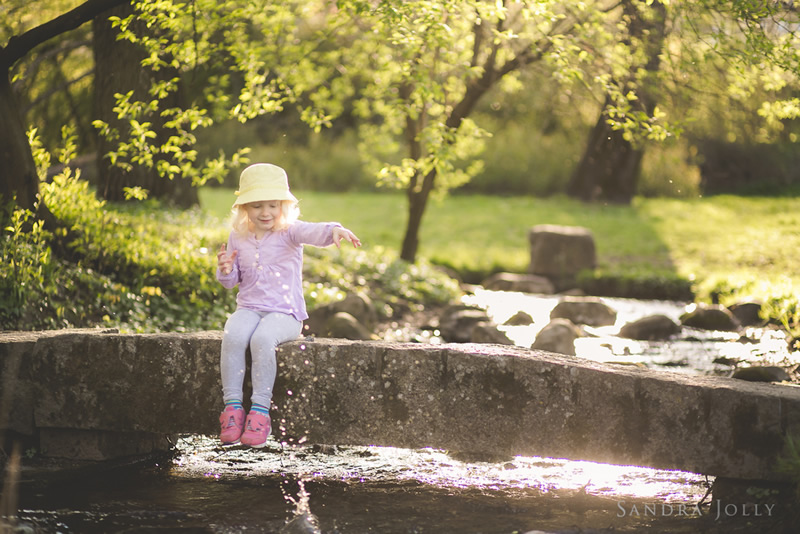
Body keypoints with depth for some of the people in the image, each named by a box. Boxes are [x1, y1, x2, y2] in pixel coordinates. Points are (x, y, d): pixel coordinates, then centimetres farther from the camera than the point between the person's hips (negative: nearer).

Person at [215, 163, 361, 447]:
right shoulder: (238, 237, 9)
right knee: (233, 336, -29)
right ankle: (232, 406, -22)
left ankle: (260, 409, -26)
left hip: (284, 311, -3)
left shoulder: (289, 232, -2)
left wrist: (335, 230, -47)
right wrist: (225, 271, -9)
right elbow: (231, 282, 16)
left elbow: (314, 233, -24)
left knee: (262, 339, -34)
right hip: (249, 308, 3)